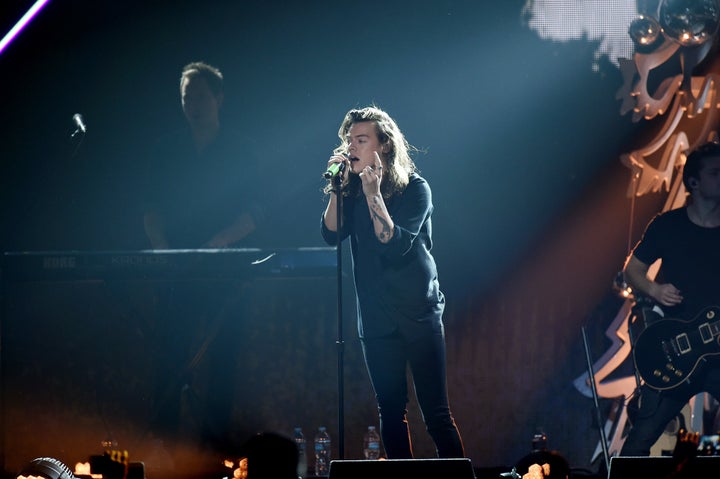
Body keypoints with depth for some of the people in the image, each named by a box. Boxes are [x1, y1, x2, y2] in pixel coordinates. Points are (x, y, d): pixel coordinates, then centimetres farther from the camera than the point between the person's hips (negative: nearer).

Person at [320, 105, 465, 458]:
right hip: (376, 319, 5)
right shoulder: (351, 190, 7)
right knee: (390, 411, 6)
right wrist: (338, 185, -15)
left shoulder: (414, 188, -7)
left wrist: (374, 194, -25)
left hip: (419, 314, -5)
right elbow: (331, 233, -7)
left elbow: (395, 244, -19)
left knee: (435, 412, -7)